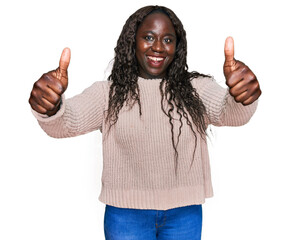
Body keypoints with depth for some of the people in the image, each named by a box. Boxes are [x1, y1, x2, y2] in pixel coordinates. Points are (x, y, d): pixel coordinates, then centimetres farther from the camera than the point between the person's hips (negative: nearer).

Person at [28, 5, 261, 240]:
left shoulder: (197, 88, -3)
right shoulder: (107, 93, -4)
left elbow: (231, 113, -20)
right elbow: (68, 121, -20)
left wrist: (243, 99, -45)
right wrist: (49, 109, -44)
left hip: (185, 213, 1)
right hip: (126, 213, 0)